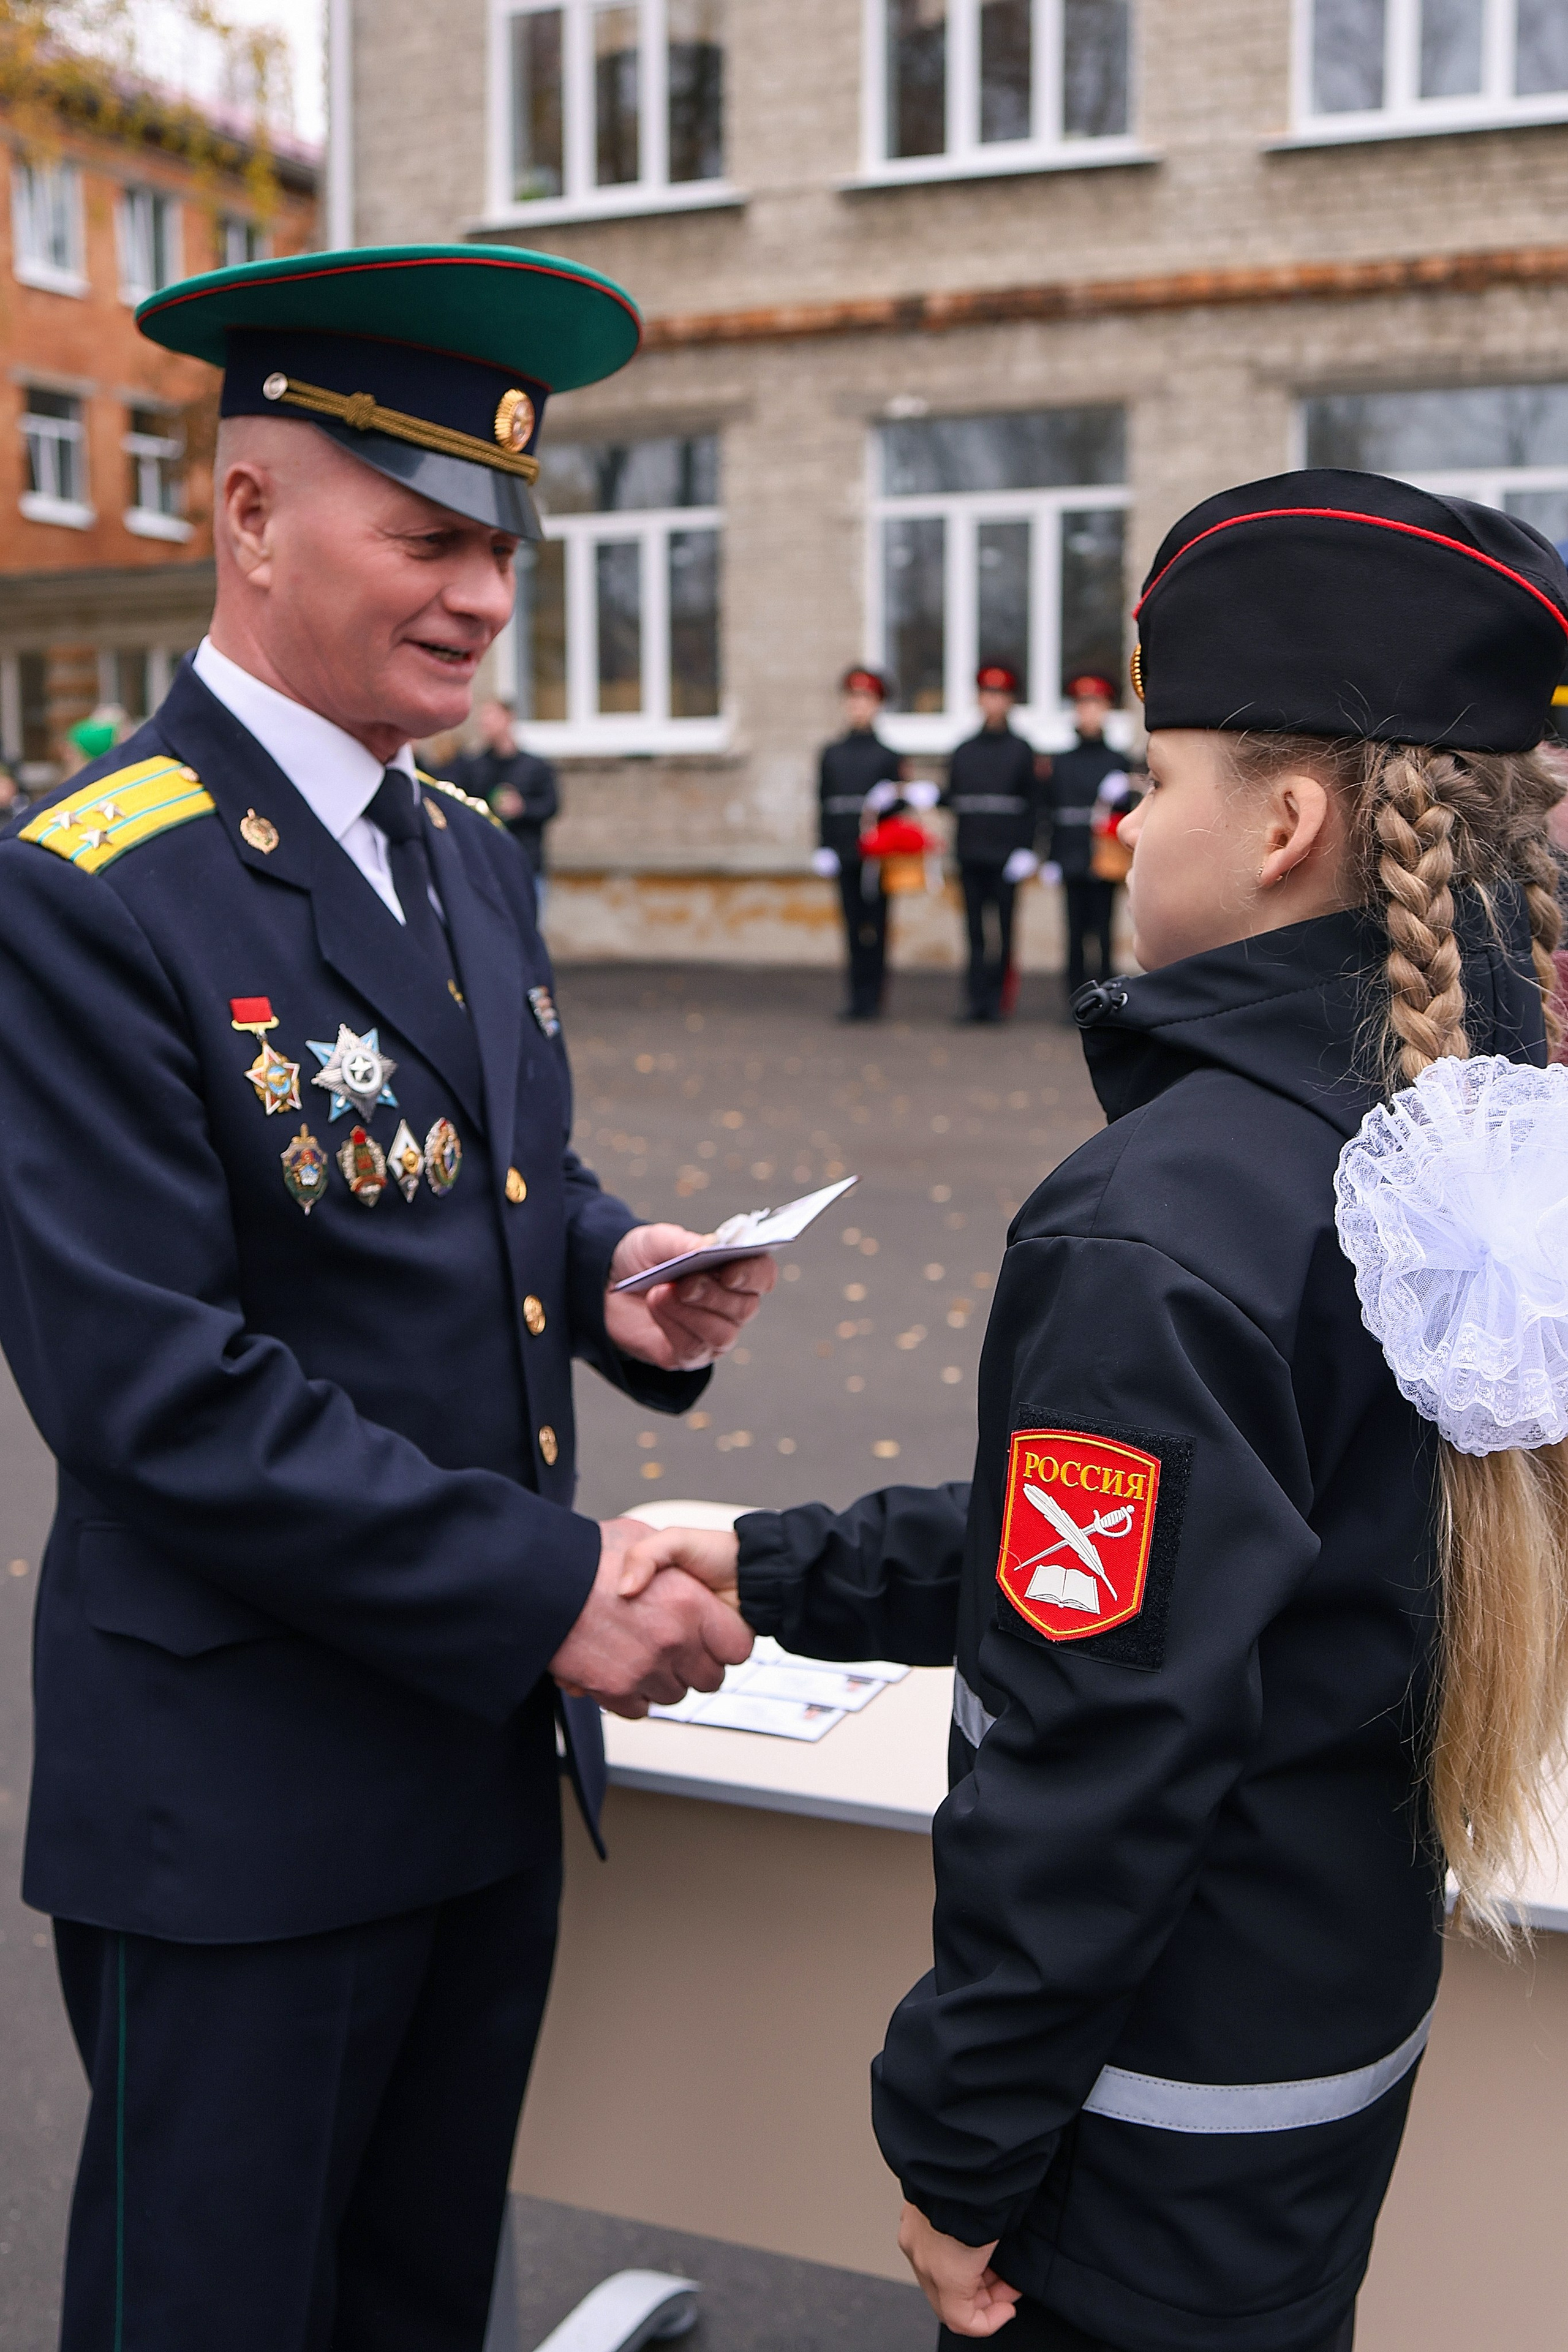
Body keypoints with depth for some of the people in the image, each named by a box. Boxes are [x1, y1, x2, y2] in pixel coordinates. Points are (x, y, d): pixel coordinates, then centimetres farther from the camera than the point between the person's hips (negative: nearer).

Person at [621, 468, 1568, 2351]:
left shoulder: (1159, 1234, -28)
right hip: (1349, 2019, 8)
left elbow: (1094, 1760, -24)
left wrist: (958, 2147, -12)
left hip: (1164, 2122, -8)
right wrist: (777, 1570, 8)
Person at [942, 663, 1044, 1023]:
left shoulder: (1021, 751, 5)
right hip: (971, 855, 3)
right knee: (975, 929, 3)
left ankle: (995, 1000, 2)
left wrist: (1027, 850, -7)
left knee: (1003, 929, -2)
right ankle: (976, 999, 6)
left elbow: (1033, 804, 2)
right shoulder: (965, 751, 14)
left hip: (1006, 856, -3)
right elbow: (952, 798, 15)